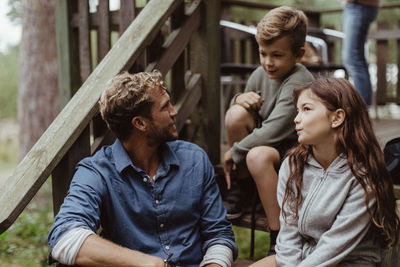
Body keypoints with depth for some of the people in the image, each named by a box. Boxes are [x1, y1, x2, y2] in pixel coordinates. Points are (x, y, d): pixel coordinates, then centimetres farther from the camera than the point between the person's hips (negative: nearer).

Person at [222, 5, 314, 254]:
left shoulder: (299, 83, -23)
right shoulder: (260, 74, 0)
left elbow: (272, 132, -29)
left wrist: (234, 152, -18)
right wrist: (241, 99, -9)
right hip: (267, 141, 7)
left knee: (258, 156, -37)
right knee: (236, 113, -18)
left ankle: (280, 236, -24)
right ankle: (241, 185, 2)